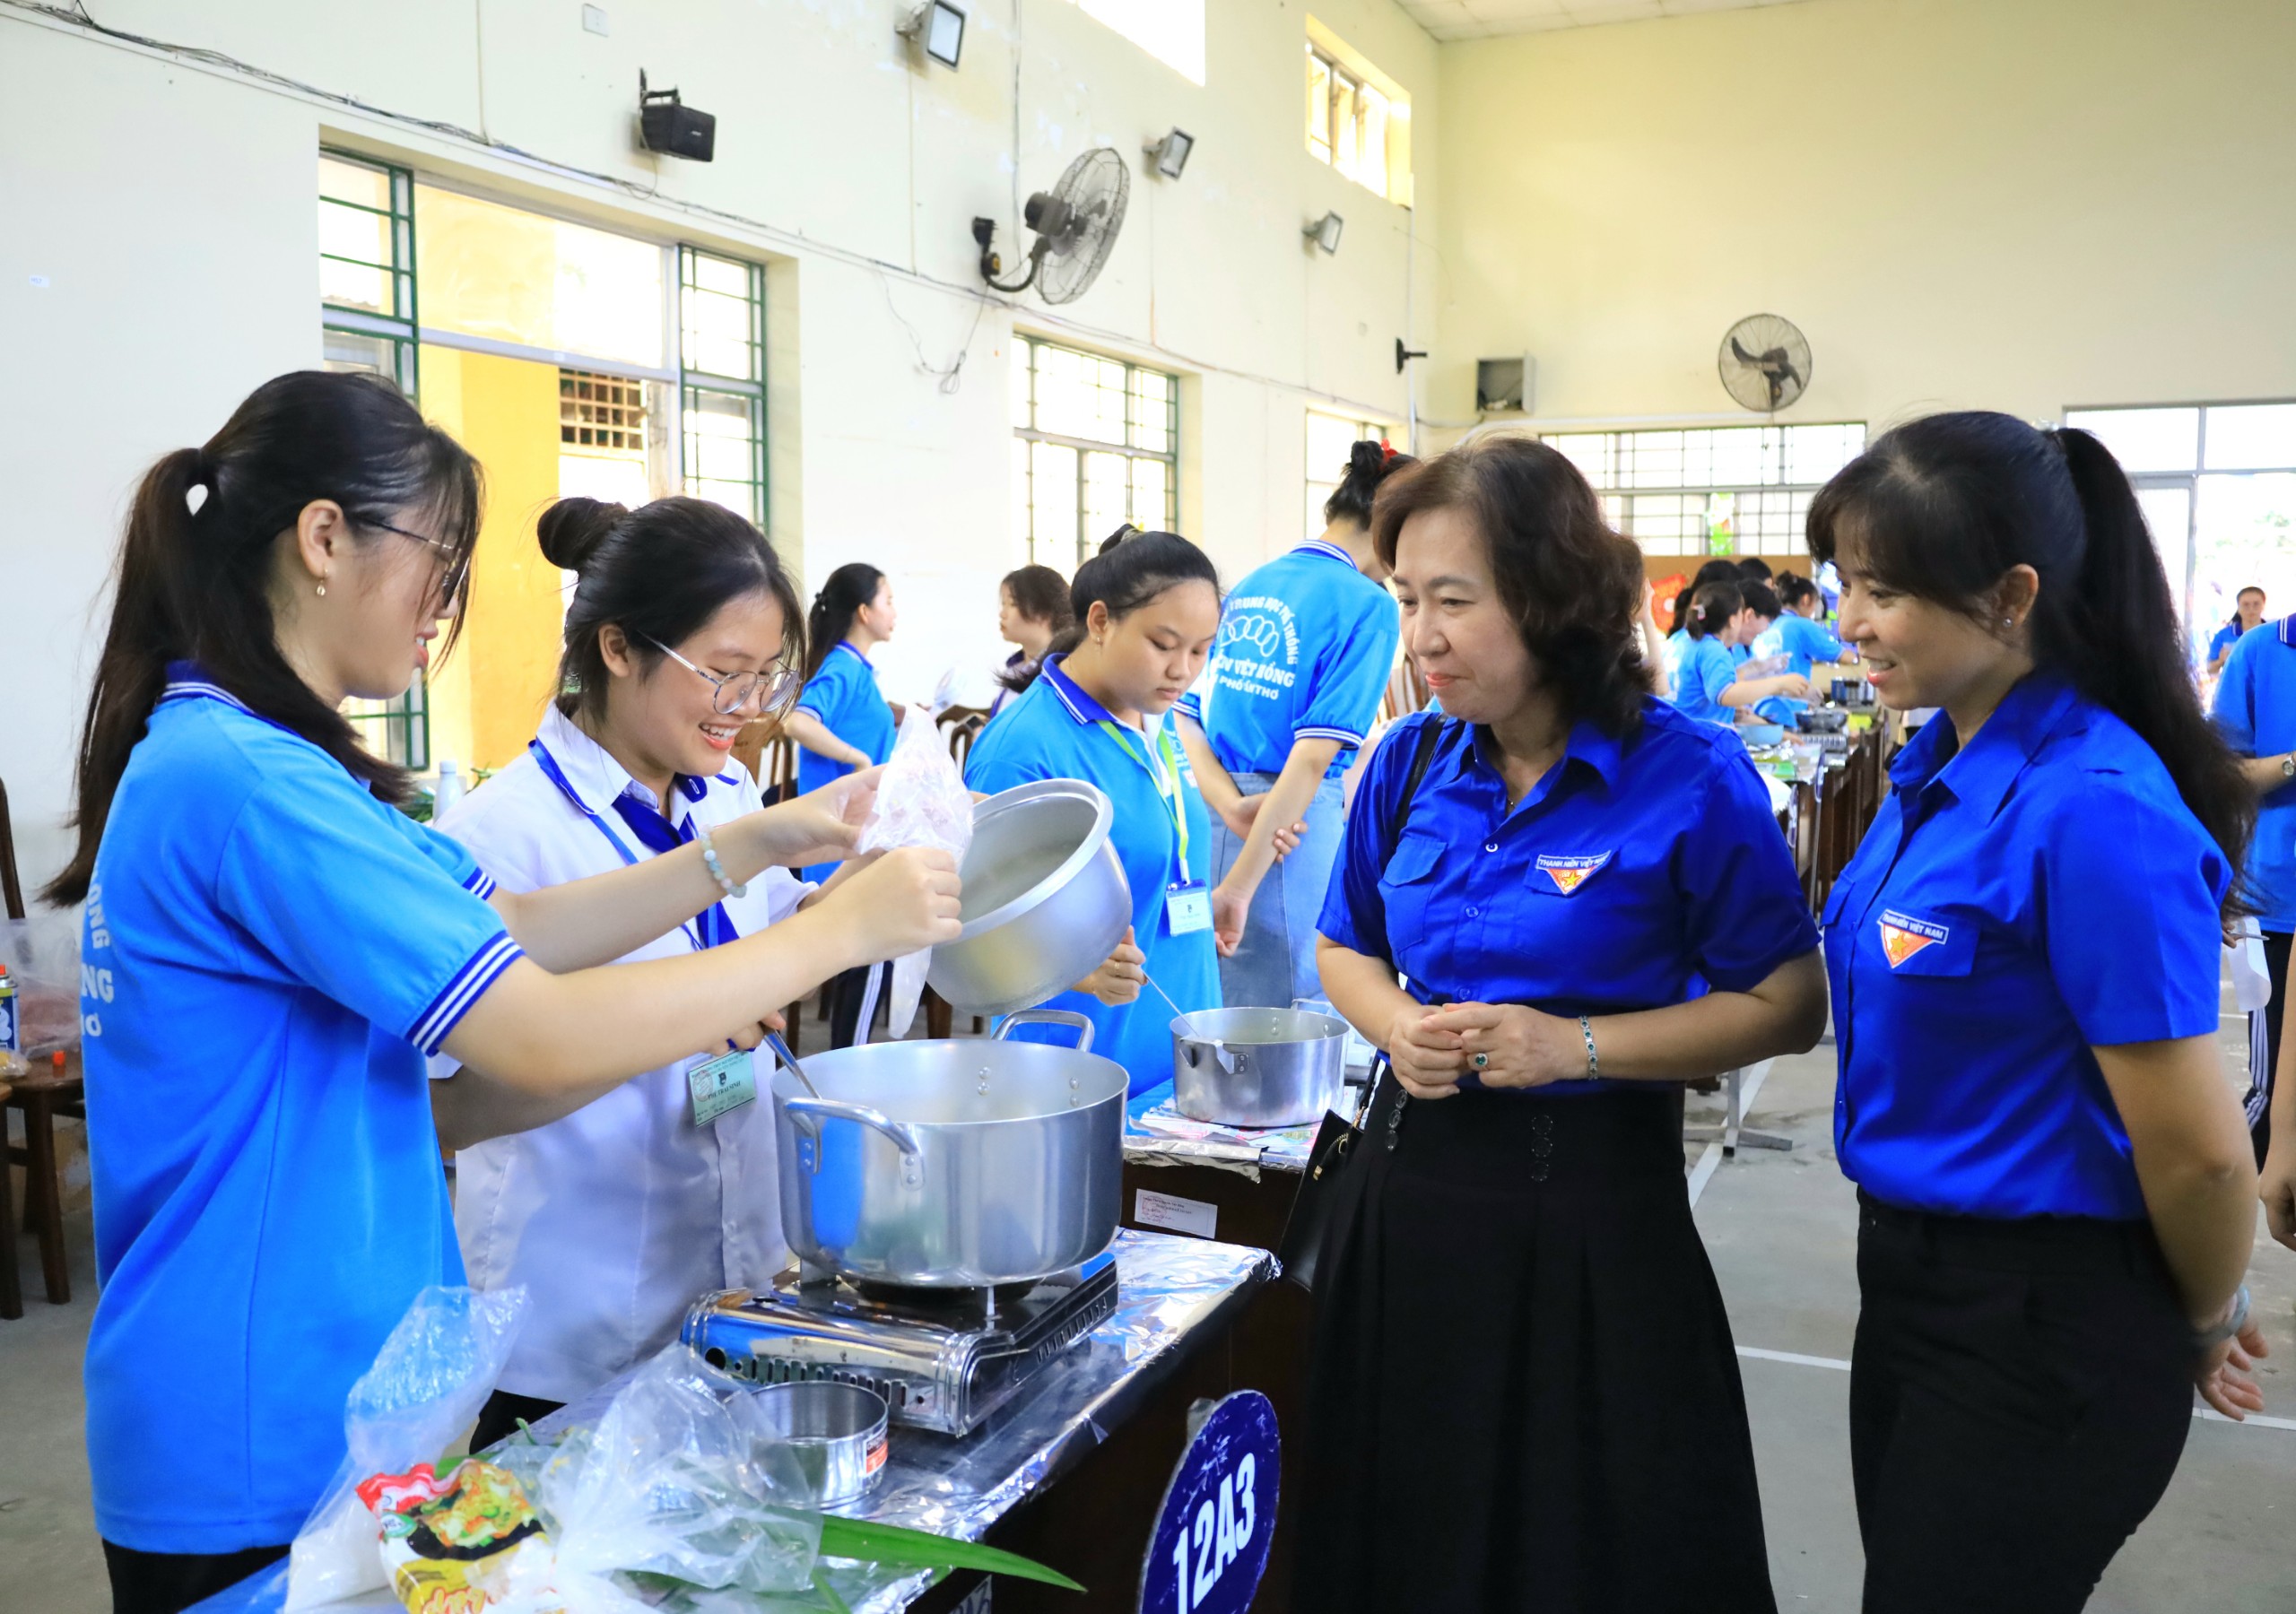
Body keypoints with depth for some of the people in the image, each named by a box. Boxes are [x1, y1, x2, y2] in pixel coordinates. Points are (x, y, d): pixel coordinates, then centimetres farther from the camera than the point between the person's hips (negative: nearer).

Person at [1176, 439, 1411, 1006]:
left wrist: (1232, 805, -6)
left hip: (1212, 817, 7)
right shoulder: (1369, 605, -9)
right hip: (1293, 828, -7)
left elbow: (1186, 717, 7)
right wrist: (1238, 886, -18)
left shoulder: (1248, 587, 12)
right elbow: (1313, 756, -17)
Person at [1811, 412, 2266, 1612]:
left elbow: (2197, 1149, -19)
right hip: (1912, 1282, 8)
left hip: (2044, 1331, -8)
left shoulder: (2092, 810, -24)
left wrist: (2206, 1325, -2)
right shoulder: (1939, 767, 3)